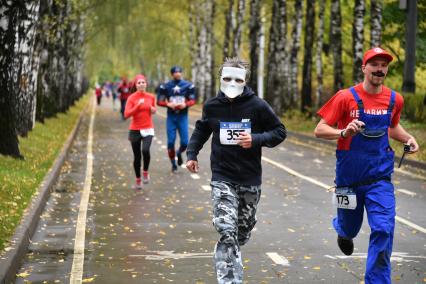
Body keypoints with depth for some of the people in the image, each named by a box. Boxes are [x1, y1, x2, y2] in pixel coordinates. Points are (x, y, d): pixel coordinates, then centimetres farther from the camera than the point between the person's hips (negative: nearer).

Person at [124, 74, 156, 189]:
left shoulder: (151, 97, 4)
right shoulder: (132, 98, -6)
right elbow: (126, 114, -16)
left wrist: (153, 110, 0)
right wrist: (138, 105, -24)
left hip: (148, 129, 1)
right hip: (135, 130, -1)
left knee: (145, 150, -25)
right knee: (137, 156, 6)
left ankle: (145, 172, 0)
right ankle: (138, 180, 25)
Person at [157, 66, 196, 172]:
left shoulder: (188, 85, 0)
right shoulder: (165, 86, -1)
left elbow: (192, 100, 4)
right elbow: (159, 101, 2)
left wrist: (185, 104, -16)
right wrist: (168, 104, -16)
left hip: (183, 116, 0)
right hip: (171, 116, 0)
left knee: (185, 142, -4)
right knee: (171, 142, -1)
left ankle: (179, 153, 31)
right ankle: (173, 164, 16)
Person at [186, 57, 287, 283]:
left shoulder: (257, 105, -6)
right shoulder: (212, 106, 0)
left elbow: (280, 132, 0)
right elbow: (201, 130, 20)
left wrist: (256, 139, -16)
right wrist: (191, 154, 8)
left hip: (250, 179, 1)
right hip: (222, 178, -1)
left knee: (243, 232, 16)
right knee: (226, 232, -16)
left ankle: (225, 257, 44)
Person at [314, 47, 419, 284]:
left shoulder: (394, 99, 2)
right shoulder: (346, 97, -9)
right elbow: (320, 130, -9)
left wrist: (408, 138, 2)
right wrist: (344, 132, -28)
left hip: (380, 177, 1)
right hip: (349, 175, -1)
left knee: (384, 229, -14)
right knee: (350, 227, 17)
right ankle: (343, 231, 55)